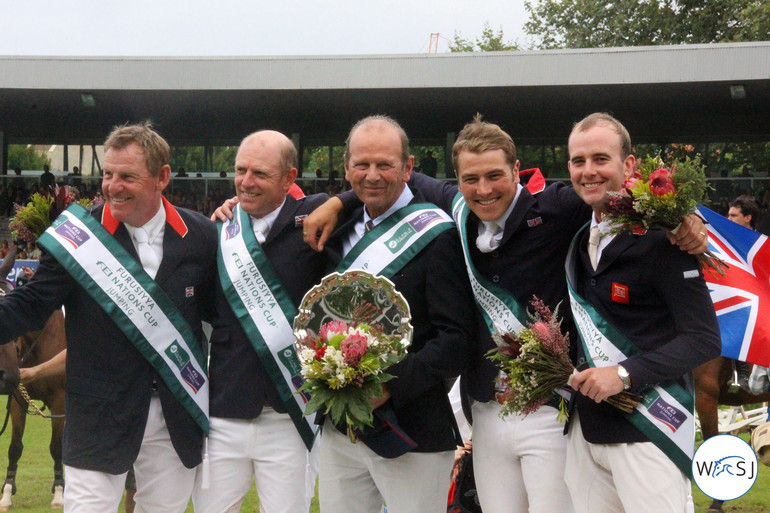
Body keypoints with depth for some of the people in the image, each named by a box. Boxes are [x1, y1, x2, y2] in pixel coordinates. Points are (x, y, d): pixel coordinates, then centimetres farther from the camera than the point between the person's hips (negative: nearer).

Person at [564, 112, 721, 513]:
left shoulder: (659, 239, -11)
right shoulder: (579, 237, 10)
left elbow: (705, 339, -14)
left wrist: (625, 373, -21)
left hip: (647, 432, -7)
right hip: (586, 429, 7)